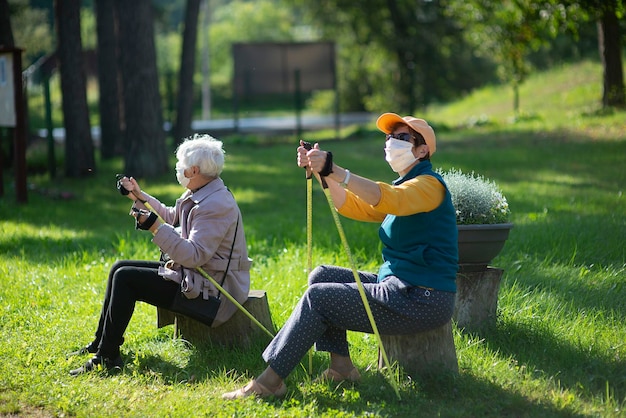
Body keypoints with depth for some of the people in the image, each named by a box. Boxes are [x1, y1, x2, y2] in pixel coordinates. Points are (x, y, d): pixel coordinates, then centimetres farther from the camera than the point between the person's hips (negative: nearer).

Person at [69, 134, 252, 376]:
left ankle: (107, 356, -9)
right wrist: (139, 197, 29)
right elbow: (172, 218, 27)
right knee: (120, 268, 11)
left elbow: (195, 255, -31)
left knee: (125, 277, -14)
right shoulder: (200, 195, 9)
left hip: (206, 288, -11)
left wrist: (155, 228, -32)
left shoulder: (216, 206, -24)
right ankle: (101, 343, 16)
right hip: (189, 273, 11)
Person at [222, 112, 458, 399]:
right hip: (400, 288, 10)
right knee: (322, 276, 7)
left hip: (423, 300, -10)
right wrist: (322, 172, 3)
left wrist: (334, 171, -40)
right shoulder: (406, 184, 21)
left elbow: (388, 201, -33)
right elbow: (353, 206, 18)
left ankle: (269, 380, -9)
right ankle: (340, 366, 2)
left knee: (317, 296, -13)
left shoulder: (429, 184, -12)